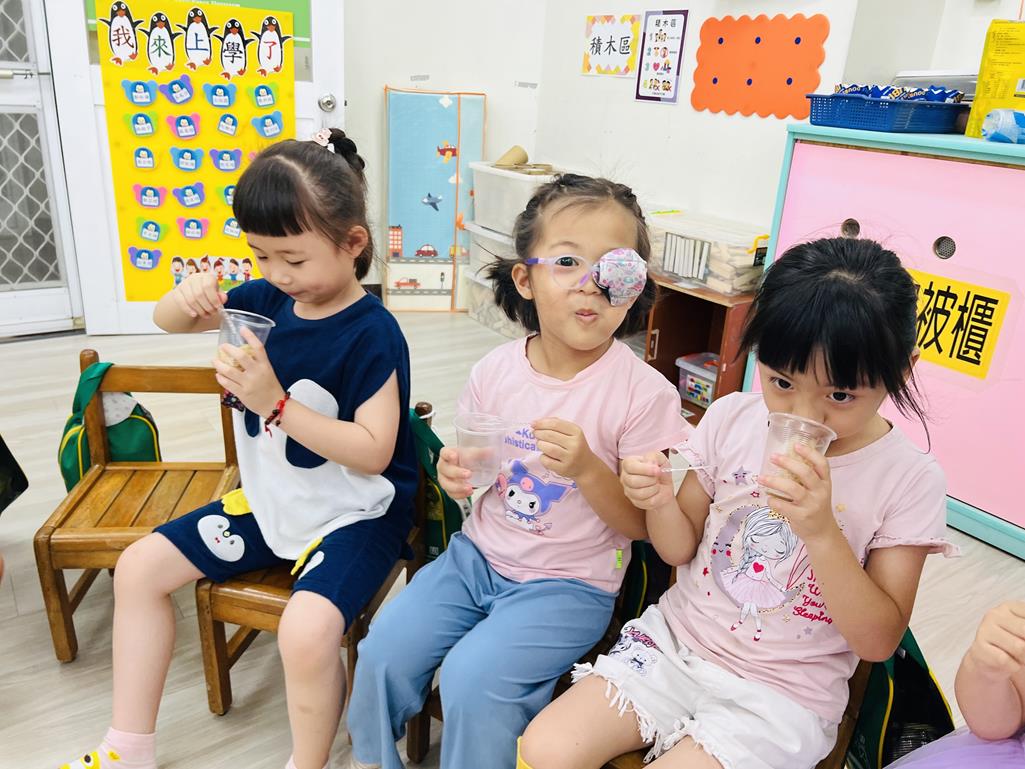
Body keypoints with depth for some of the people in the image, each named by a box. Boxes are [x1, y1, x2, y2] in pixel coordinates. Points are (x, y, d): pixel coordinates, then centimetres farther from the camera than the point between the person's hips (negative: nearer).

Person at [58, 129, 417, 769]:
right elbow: (167, 322, 11)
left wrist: (275, 403, -30)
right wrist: (190, 296, -13)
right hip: (269, 501, 8)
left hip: (354, 513, -7)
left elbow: (374, 451, -26)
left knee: (307, 631, -32)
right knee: (139, 568, 7)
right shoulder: (268, 300, -1)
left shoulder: (372, 333, -20)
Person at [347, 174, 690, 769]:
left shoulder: (645, 393, -17)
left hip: (569, 584, -4)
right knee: (384, 649, -5)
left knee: (473, 677, -21)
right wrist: (455, 475, -13)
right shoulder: (497, 370, -4)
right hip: (478, 555, 4)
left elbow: (641, 526, -11)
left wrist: (589, 468, -29)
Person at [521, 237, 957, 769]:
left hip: (781, 695, -2)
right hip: (674, 643, 3)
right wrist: (660, 500, -19)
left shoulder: (910, 480, -12)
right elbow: (681, 548, 5)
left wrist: (822, 531, -27)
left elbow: (879, 641, -11)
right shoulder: (732, 419, -5)